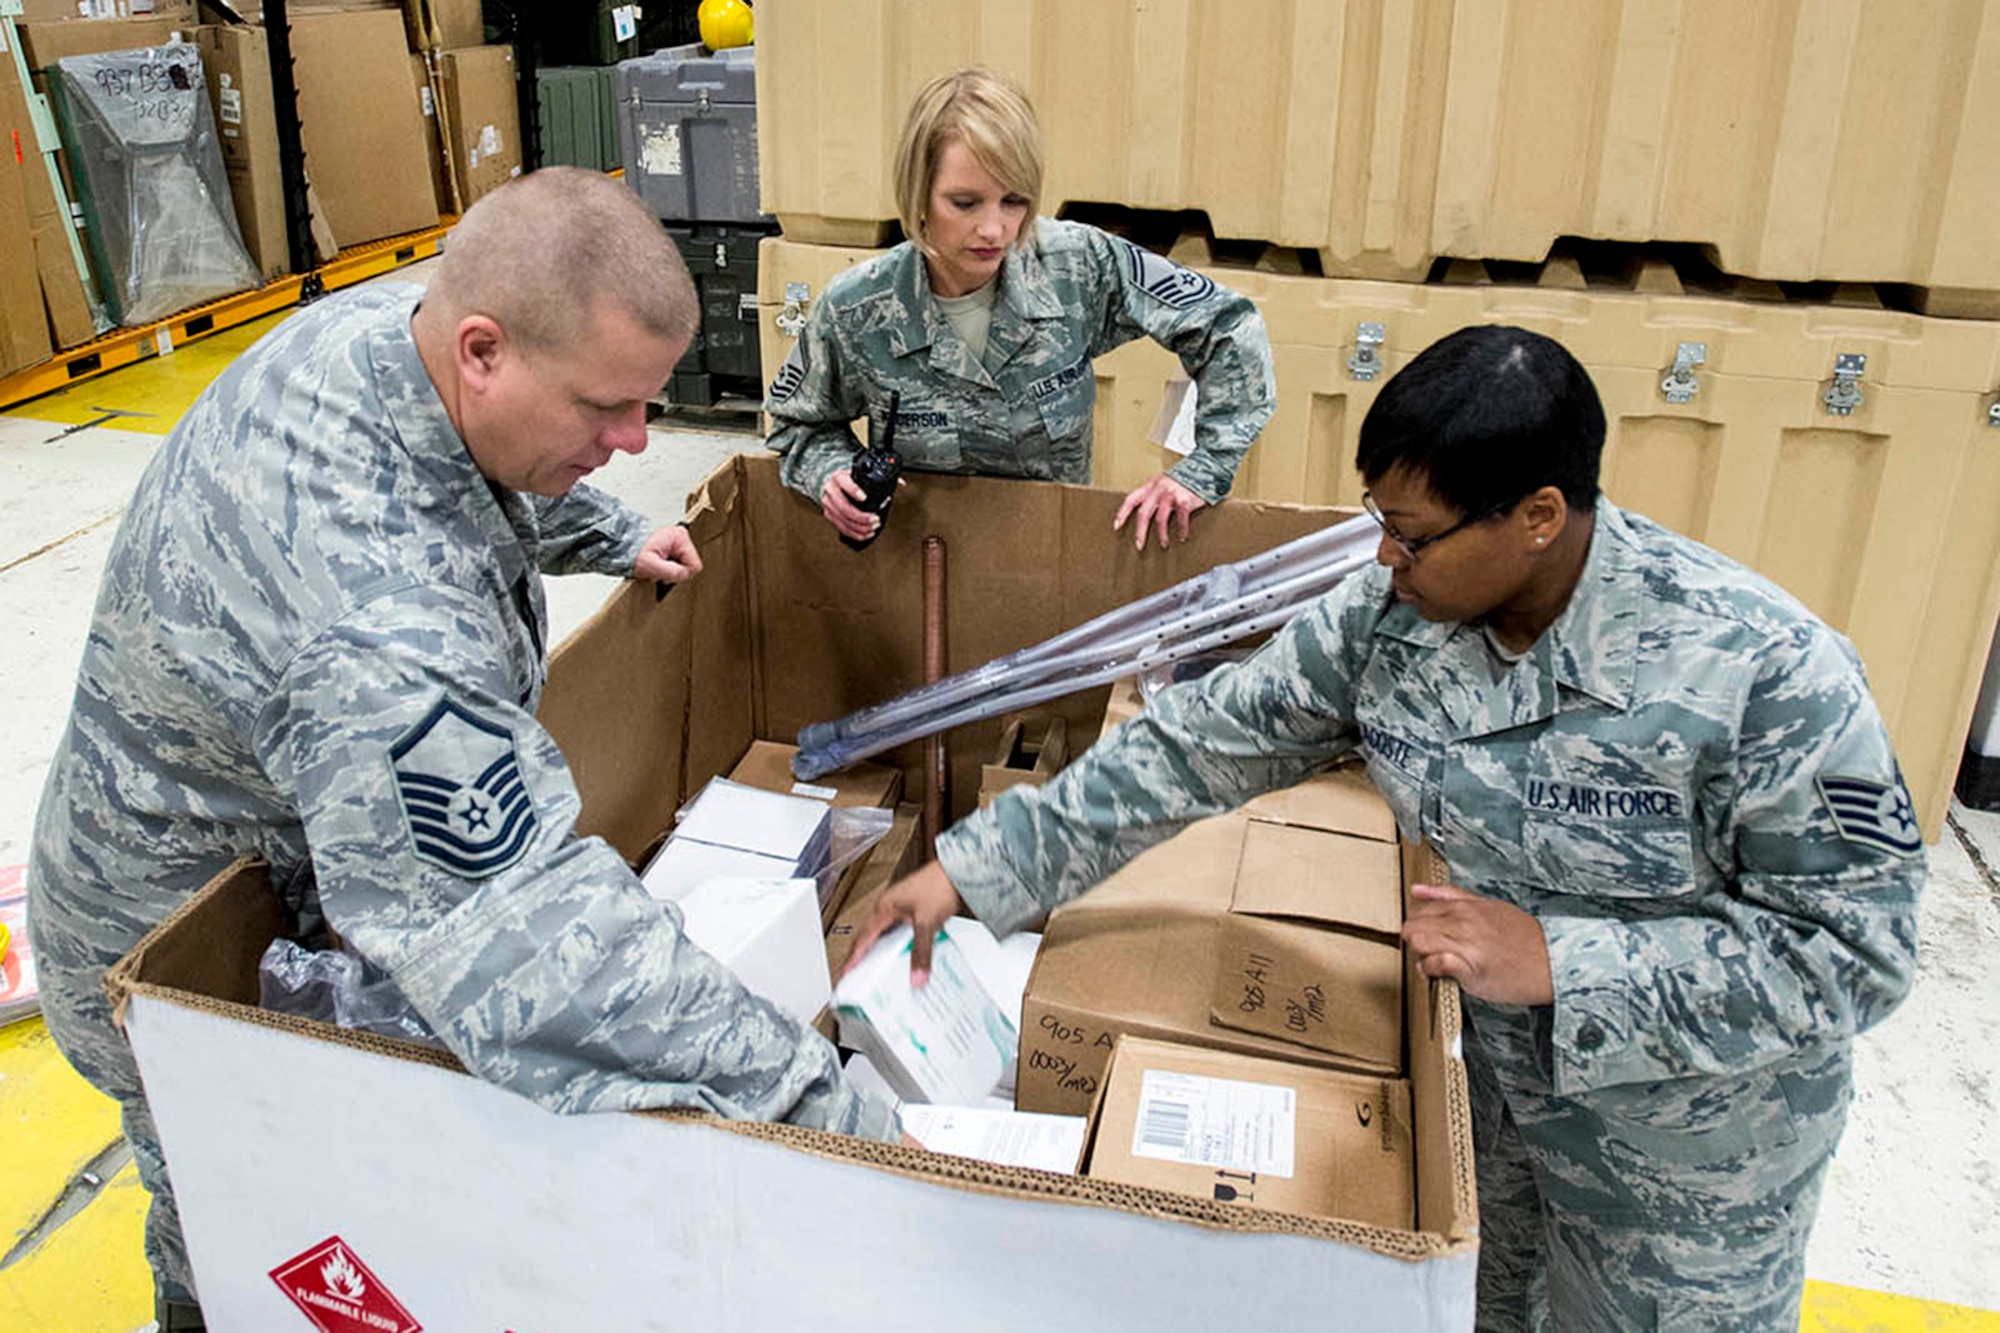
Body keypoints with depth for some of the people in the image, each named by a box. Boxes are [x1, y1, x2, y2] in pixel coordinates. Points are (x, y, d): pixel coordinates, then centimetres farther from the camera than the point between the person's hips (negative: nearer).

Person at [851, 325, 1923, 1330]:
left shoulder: (1767, 671, -31)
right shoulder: (1384, 618, -17)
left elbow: (1855, 948, -25)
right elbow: (1200, 744, -12)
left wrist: (1557, 962, -34)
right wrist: (975, 868, -14)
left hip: (1692, 1148, -4)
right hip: (1504, 1082, 4)